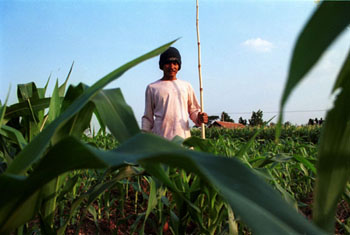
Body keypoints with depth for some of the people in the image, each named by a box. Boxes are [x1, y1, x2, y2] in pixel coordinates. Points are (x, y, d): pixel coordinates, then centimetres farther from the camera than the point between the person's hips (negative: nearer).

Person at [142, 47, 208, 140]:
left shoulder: (186, 86, 16)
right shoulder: (152, 88, 10)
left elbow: (193, 110, 20)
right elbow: (148, 117, 12)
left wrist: (198, 118, -2)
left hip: (184, 138, 2)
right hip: (161, 139, -2)